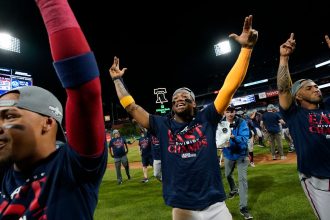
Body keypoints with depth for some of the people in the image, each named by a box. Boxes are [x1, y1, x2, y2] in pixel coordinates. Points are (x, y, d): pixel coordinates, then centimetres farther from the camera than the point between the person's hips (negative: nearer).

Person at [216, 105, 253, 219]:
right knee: (228, 175, 23)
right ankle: (234, 189, 55)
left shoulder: (242, 122, -21)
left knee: (242, 179, -7)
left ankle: (243, 207, 4)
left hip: (241, 154, -3)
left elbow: (245, 138, -29)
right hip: (228, 154, 4)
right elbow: (217, 138, -18)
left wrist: (234, 137, -48)